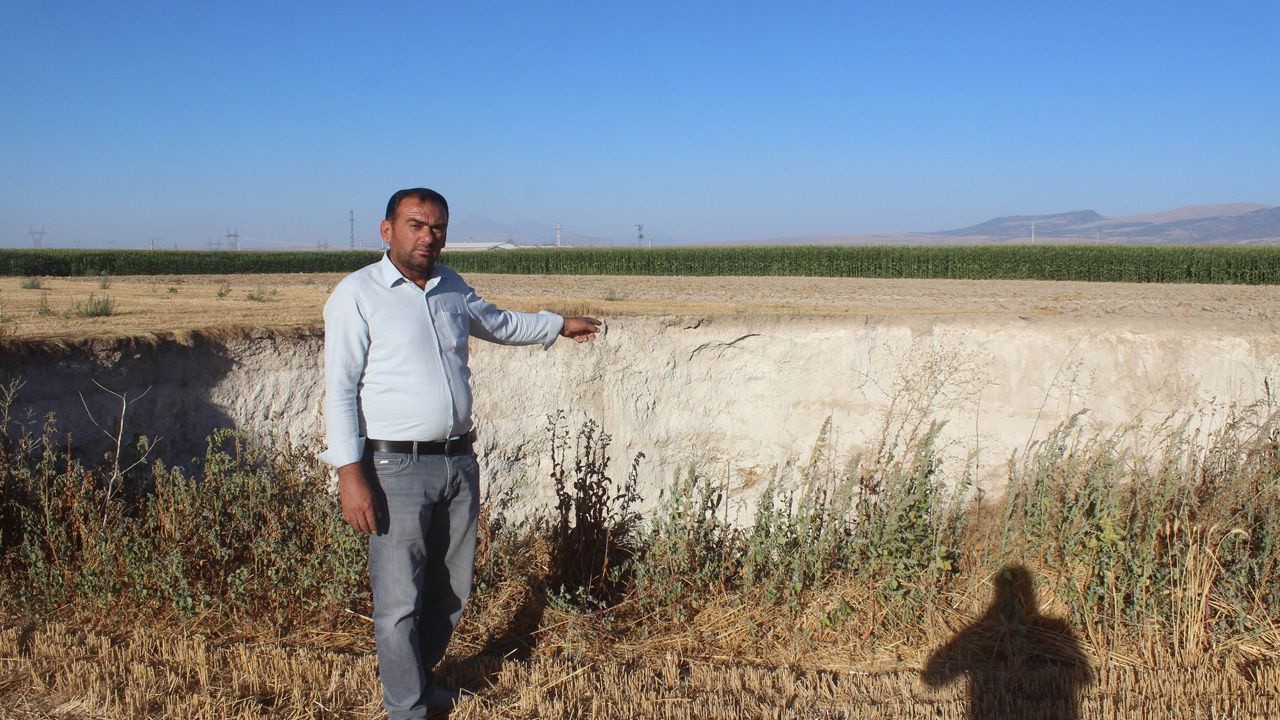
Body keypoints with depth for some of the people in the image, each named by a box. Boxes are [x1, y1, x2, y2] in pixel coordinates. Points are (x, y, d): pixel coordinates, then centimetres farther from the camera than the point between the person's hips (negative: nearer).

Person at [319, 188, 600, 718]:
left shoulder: (451, 288, 12)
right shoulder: (357, 294, -7)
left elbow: (499, 323, 32)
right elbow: (340, 388, -10)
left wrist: (559, 325, 41)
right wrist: (350, 473, -17)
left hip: (459, 461, 6)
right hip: (398, 469, -6)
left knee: (450, 591, 15)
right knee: (400, 599, -1)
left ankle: (417, 674, 36)